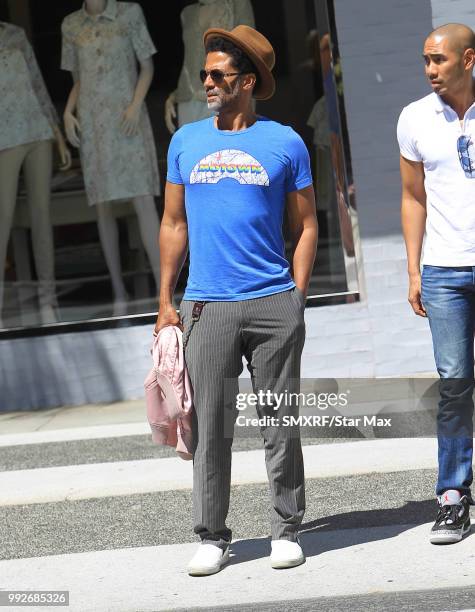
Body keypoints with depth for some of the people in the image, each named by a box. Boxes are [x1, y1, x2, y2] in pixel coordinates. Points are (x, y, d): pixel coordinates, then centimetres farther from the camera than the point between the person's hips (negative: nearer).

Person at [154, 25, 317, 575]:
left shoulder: (285, 143, 3)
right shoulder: (186, 142, 9)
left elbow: (306, 226, 7)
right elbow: (174, 224, 13)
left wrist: (296, 299, -1)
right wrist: (165, 301, 8)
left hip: (275, 305, -1)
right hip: (206, 307, 2)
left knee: (280, 425, 4)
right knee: (209, 426, 2)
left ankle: (286, 531, 16)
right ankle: (212, 537, 11)